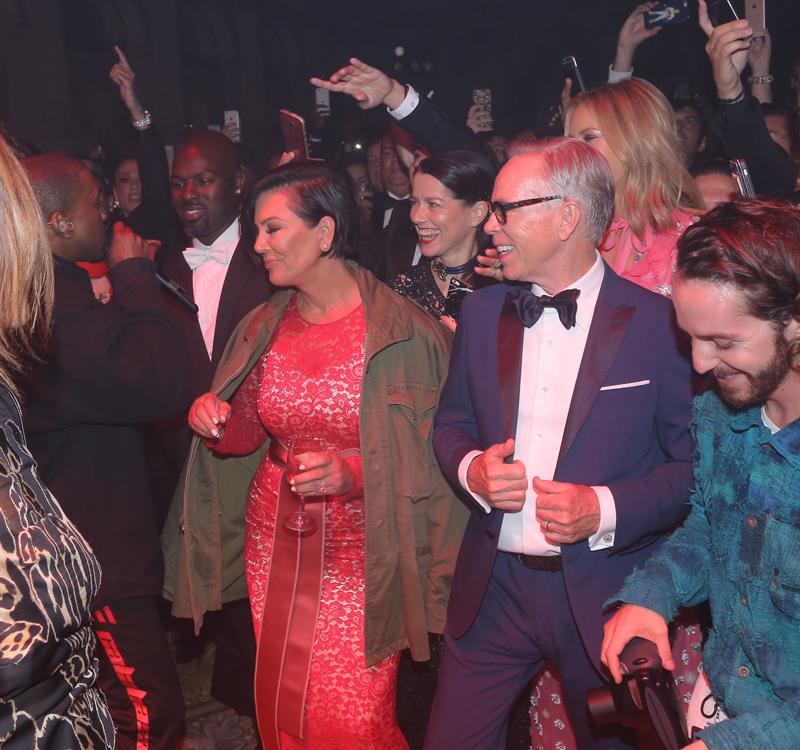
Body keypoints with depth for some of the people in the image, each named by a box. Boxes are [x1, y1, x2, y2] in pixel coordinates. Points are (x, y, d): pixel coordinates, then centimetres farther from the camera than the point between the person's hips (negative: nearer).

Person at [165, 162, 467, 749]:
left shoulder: (403, 332, -13)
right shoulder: (264, 327, 5)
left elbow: (432, 451, -9)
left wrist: (353, 475, -24)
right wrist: (216, 421, -8)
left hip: (361, 556, -5)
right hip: (273, 546, 5)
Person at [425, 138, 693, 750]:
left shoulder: (659, 323, -11)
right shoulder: (482, 312, 3)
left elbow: (697, 462, -7)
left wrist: (607, 509, -20)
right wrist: (470, 467, -8)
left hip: (605, 598, -3)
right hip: (492, 589, 4)